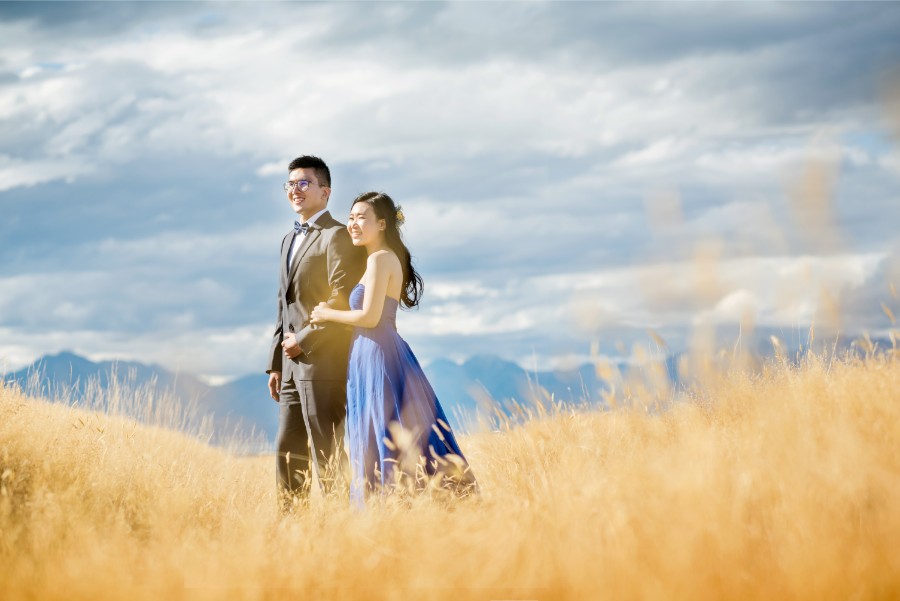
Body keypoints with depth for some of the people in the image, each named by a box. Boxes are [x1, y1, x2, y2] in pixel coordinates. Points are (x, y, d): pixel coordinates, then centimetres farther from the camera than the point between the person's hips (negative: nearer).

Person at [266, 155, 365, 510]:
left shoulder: (336, 236, -7)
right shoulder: (290, 240, 22)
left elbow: (341, 301, -16)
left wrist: (304, 340, -14)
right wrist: (276, 362, 18)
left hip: (322, 361, -9)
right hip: (293, 364, 9)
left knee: (326, 454, -7)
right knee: (287, 451, 9)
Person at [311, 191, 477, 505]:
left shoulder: (379, 259, -11)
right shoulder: (391, 258, 17)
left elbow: (369, 316, -18)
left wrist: (329, 314, -4)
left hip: (378, 359, -10)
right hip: (378, 358, 10)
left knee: (383, 442, -7)